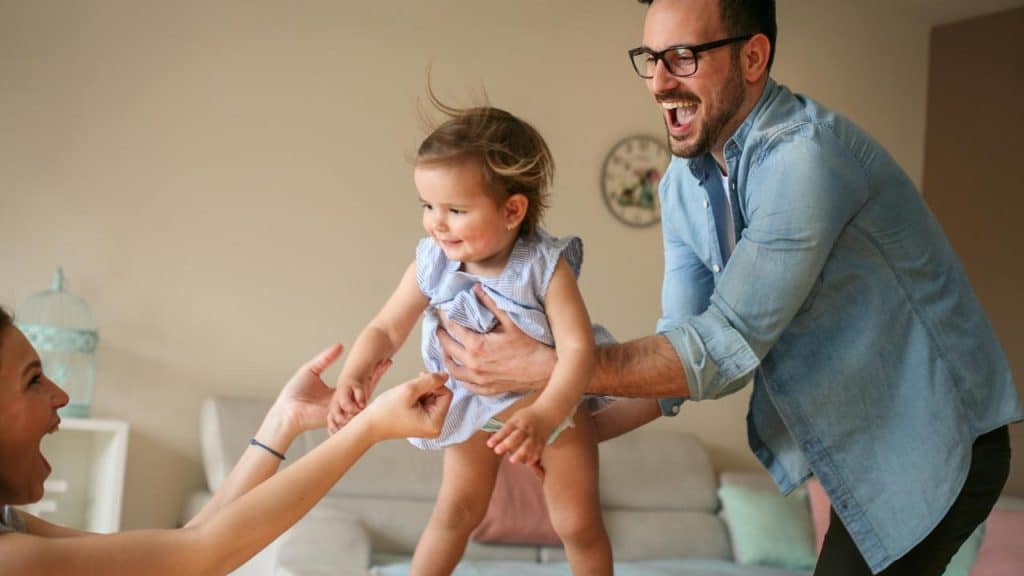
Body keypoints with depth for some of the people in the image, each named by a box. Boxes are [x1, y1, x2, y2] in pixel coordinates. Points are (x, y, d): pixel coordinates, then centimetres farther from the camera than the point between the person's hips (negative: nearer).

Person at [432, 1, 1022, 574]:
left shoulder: (806, 155, -29)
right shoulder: (682, 183, -1)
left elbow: (727, 345, -32)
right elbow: (682, 343, 1)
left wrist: (541, 367, -30)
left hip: (930, 443, -8)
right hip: (854, 445, 8)